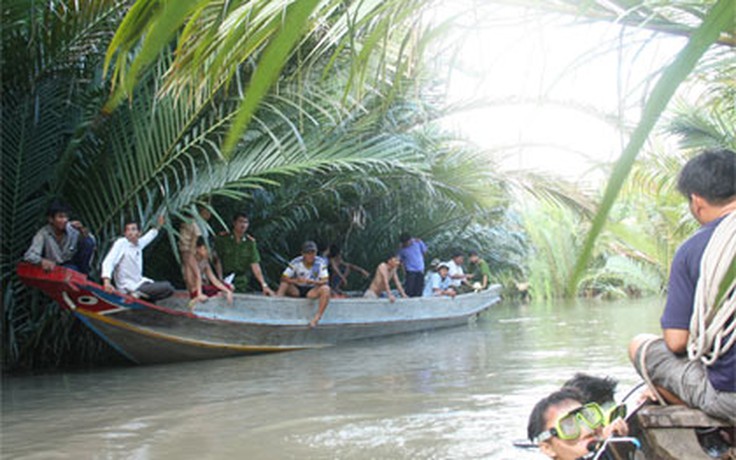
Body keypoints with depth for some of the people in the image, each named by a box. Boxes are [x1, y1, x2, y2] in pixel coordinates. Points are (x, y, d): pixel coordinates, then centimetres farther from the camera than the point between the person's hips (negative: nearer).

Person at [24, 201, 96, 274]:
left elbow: (92, 243, -13)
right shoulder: (43, 233, -18)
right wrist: (42, 261, -47)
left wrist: (83, 230, -32)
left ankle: (83, 274, -9)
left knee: (89, 242, -19)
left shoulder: (73, 228, -12)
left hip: (73, 264, 5)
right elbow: (29, 255, -25)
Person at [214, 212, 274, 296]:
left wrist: (264, 285, -10)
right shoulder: (222, 238, -2)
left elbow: (255, 264, -1)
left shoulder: (250, 242, 4)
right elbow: (217, 261, -5)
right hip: (225, 280, -2)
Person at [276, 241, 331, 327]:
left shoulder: (321, 262, -11)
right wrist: (295, 281, -34)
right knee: (283, 285, -25)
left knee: (326, 289, -31)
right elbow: (283, 278, -14)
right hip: (296, 290, 1)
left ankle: (317, 317, -37)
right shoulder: (296, 262, -10)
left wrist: (313, 282, -37)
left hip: (312, 291, -1)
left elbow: (325, 281, -16)